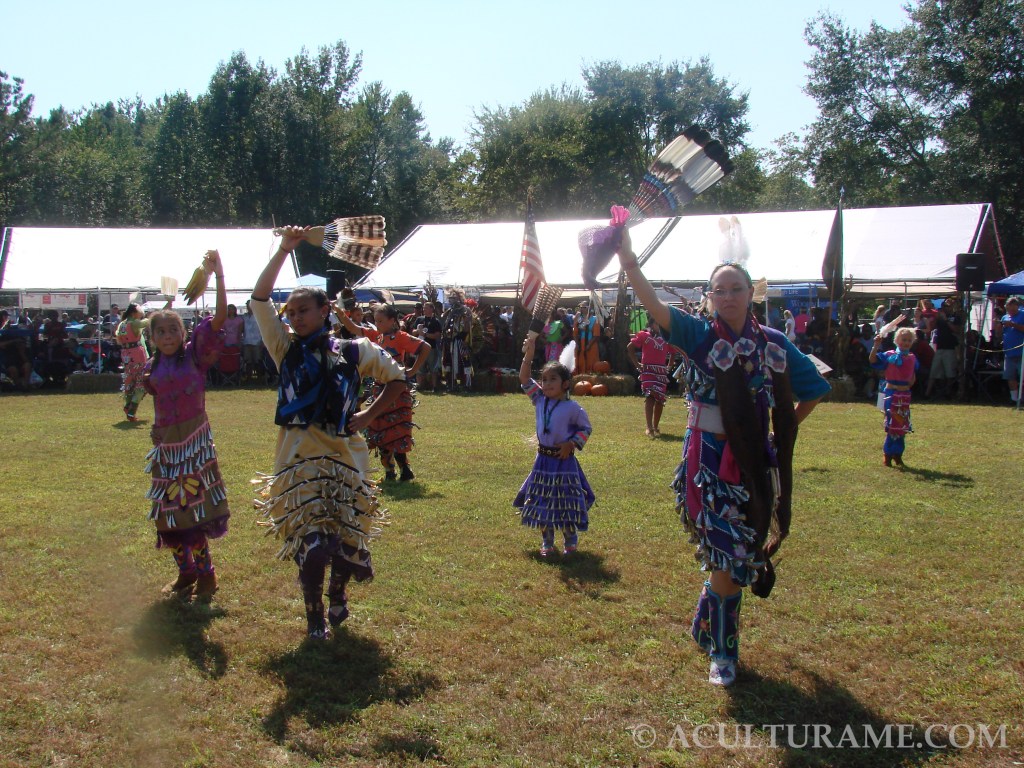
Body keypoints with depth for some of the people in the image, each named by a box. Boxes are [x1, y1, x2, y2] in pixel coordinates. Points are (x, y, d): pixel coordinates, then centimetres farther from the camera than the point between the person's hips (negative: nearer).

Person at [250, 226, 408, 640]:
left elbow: (397, 378, 14)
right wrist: (283, 250, -5)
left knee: (347, 538, 6)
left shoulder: (354, 351, 5)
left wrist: (369, 415, 4)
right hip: (298, 457, 0)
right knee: (309, 541, -5)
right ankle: (314, 616, 16)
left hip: (345, 455, 0)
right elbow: (259, 299, -1)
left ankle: (338, 593, 38)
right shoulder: (286, 349, 7)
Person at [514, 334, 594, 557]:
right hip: (543, 459, 4)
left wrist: (572, 444, -16)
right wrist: (528, 355, -17)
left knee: (566, 502, 5)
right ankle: (547, 541, 24)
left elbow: (585, 428, -2)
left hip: (564, 460, -4)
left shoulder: (572, 408, -11)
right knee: (542, 501, 9)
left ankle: (570, 540, 25)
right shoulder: (540, 400, 0)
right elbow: (524, 379, -6)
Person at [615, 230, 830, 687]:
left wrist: (783, 432, 6)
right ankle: (722, 652, 18)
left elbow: (814, 390, 12)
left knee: (731, 556, 13)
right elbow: (653, 304, -22)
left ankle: (711, 630, 38)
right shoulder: (698, 335, -5)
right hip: (708, 463, -3)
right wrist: (628, 262, -36)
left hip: (754, 464, 3)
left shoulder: (774, 344, 2)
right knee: (729, 554, -2)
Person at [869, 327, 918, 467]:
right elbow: (872, 360, -17)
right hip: (891, 394, -5)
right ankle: (888, 454, 5)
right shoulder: (889, 356, -5)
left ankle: (897, 455, 19)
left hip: (905, 395, 5)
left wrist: (909, 385, 8)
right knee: (892, 425, -5)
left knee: (902, 426, 9)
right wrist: (876, 345, -26)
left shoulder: (912, 359, 9)